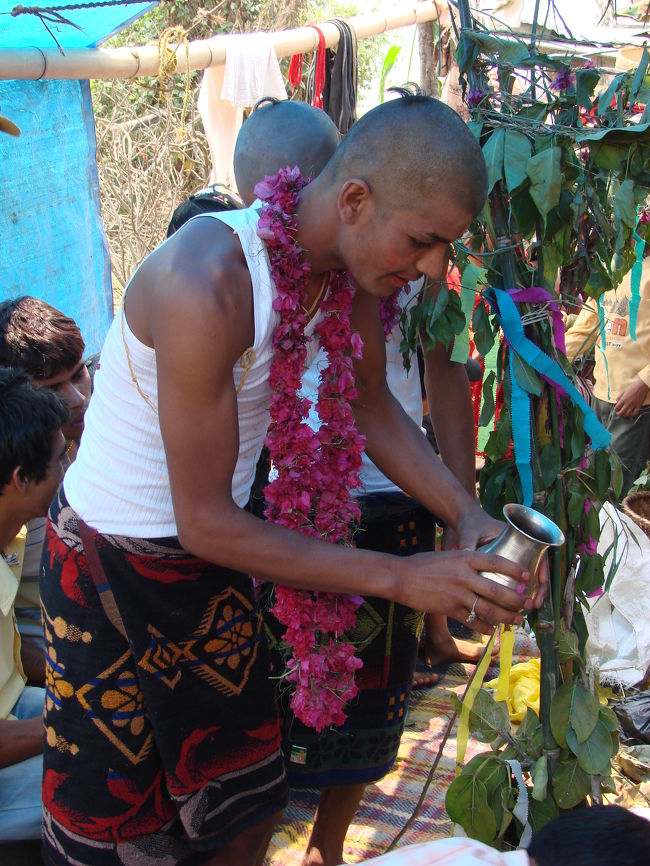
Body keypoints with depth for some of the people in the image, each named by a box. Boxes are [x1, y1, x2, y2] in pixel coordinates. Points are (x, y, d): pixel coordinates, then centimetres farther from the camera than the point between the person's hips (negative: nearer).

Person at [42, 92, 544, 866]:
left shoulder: (353, 259, -9)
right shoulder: (205, 285, -34)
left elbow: (371, 406, 4)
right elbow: (205, 521, -29)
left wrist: (467, 517, -11)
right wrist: (399, 577, -28)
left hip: (212, 560, 7)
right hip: (108, 565, -7)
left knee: (250, 800, 18)